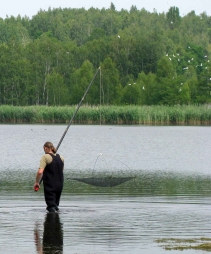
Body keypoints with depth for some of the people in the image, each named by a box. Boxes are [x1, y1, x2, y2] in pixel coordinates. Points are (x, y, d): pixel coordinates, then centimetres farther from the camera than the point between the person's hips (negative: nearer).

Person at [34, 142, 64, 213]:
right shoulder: (60, 158, 8)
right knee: (56, 204, 20)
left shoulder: (45, 157, -12)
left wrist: (36, 182, -9)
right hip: (60, 185, 6)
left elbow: (40, 172, -21)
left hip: (50, 186, -6)